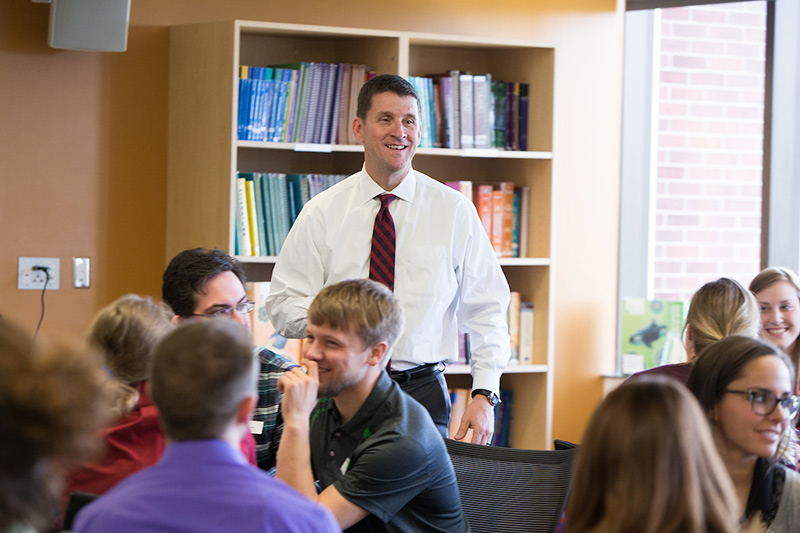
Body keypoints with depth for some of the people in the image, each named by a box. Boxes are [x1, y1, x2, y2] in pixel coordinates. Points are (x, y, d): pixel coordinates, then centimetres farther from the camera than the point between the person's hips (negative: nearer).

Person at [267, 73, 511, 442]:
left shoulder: (455, 211, 4)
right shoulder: (322, 212, 4)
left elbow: (486, 312, 4)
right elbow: (283, 307, 2)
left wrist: (484, 396, -7)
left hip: (422, 388, 0)